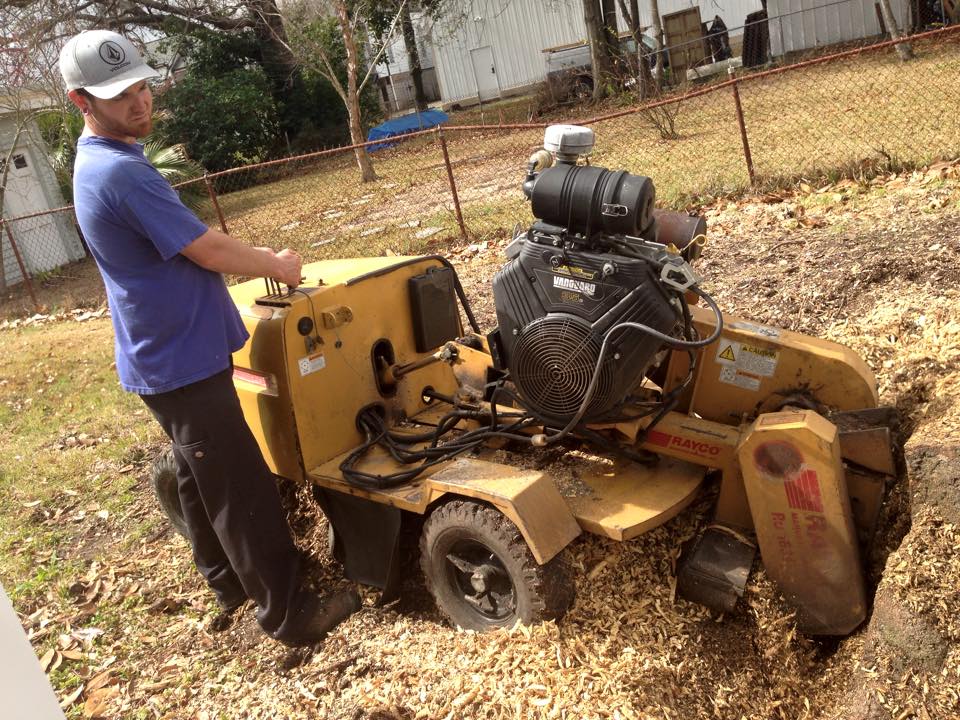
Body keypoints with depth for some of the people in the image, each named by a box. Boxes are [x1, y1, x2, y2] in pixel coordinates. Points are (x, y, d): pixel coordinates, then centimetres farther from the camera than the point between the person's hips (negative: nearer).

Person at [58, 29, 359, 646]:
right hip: (183, 360, -11)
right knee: (242, 490, -3)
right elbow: (209, 252, -20)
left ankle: (230, 581, 38)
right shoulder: (122, 172, -23)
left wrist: (256, 257, 11)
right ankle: (289, 613, 8)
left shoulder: (99, 162, 11)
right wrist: (277, 266, -3)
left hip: (165, 354, 11)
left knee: (201, 477, 22)